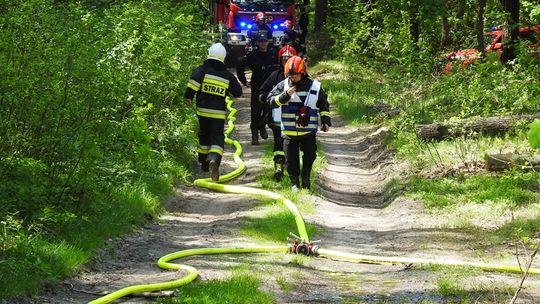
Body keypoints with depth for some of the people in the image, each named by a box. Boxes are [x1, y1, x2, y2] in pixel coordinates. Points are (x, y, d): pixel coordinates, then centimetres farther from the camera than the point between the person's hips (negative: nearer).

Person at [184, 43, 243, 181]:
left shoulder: (202, 70, -2)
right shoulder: (227, 75, 6)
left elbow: (193, 82, -20)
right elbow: (237, 92, 14)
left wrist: (188, 96, -8)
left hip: (203, 110, 1)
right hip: (219, 113, -1)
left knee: (204, 135, 20)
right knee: (217, 138, -6)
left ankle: (204, 162, 29)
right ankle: (214, 159, -34)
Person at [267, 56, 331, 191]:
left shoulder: (315, 87, -1)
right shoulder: (283, 85, -3)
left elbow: (324, 105, 11)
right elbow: (271, 100, -8)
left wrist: (326, 121, 3)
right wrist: (285, 95, -21)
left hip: (309, 130, 0)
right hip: (289, 131, 0)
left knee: (309, 156, 7)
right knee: (291, 158, 5)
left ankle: (306, 178, 30)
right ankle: (294, 182, 21)